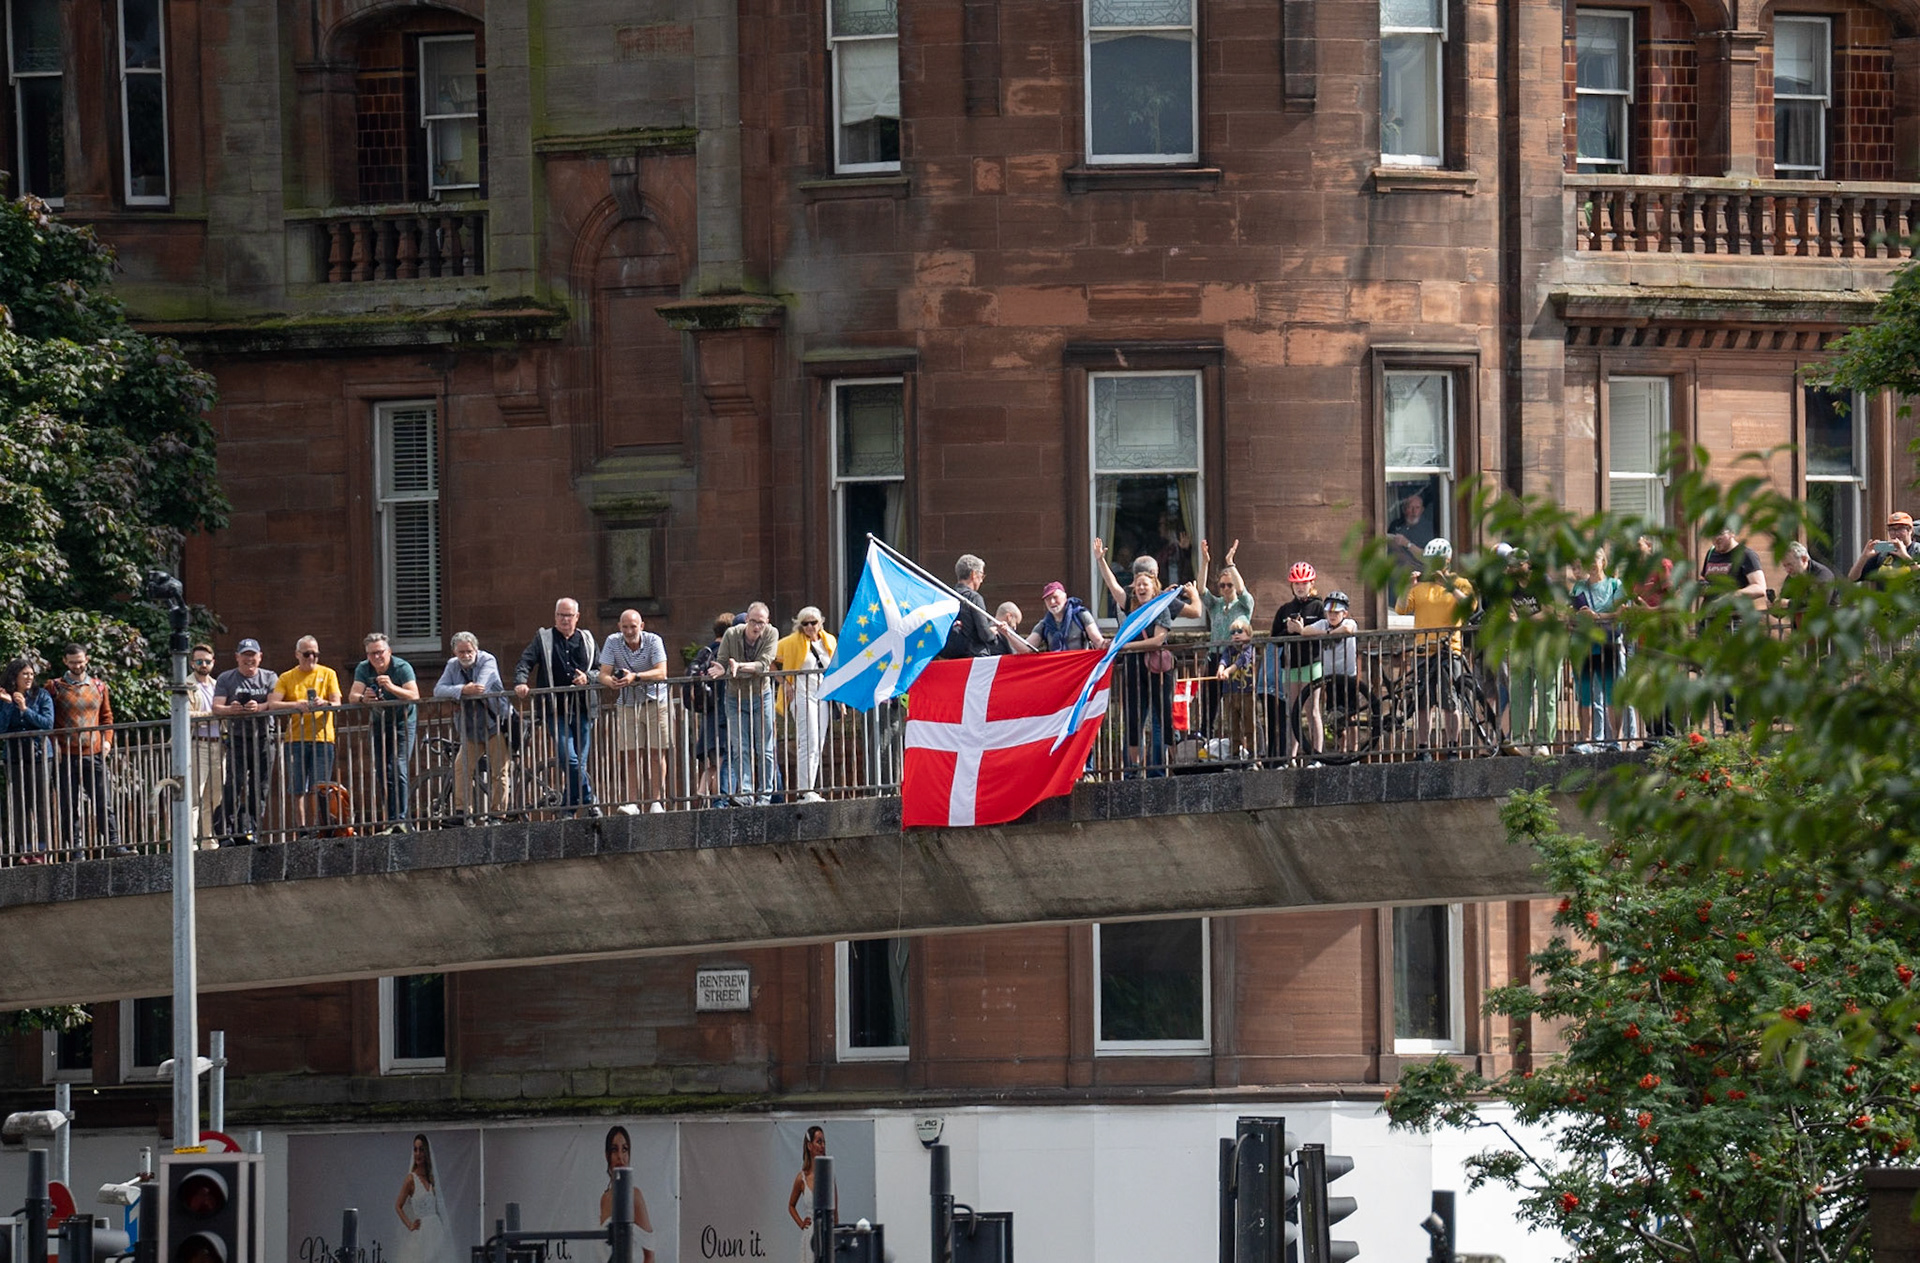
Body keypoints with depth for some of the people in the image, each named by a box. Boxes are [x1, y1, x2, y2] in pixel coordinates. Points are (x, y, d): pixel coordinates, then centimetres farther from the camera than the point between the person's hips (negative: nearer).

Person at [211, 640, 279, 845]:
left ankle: (251, 830, 2)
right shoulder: (226, 679, 10)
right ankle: (226, 832, -15)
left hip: (263, 738, 1)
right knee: (234, 783, -12)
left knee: (259, 788, -1)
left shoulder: (269, 678, 12)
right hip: (237, 739, -1)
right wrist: (230, 710, -25)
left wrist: (259, 708, -26)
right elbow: (216, 708, -1)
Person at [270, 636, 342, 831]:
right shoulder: (287, 678, 10)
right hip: (296, 739, 1)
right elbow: (273, 705, -2)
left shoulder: (327, 674, 10)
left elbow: (337, 704, 2)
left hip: (322, 737, -1)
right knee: (298, 790, -1)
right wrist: (296, 705, -19)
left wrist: (324, 704, -22)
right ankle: (301, 829, 4)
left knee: (316, 790, -4)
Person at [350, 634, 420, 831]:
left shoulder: (402, 668, -18)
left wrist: (392, 687, -46)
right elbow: (352, 696, -17)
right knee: (382, 773, 1)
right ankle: (391, 821, 5)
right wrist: (362, 698, -41)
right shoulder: (363, 669, -6)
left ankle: (401, 819, -22)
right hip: (378, 723, 4)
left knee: (399, 770, -17)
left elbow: (414, 695, -29)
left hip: (402, 721, -4)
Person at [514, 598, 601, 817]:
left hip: (582, 709, 2)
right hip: (556, 710, -2)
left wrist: (588, 678, -7)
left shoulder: (587, 639, 14)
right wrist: (521, 682, -18)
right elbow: (525, 662, 1)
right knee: (568, 758, -16)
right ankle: (588, 801, -6)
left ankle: (568, 809, 9)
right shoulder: (543, 639, 9)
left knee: (579, 762, 1)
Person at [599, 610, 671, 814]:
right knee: (630, 756, -4)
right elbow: (603, 674, -8)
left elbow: (661, 673, -21)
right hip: (627, 704, 2)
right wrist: (611, 681, -33)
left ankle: (656, 801, -1)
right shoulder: (613, 643, -4)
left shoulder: (653, 641, -11)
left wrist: (635, 677, -35)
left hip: (655, 703, -2)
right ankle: (632, 802, -5)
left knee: (656, 754, -3)